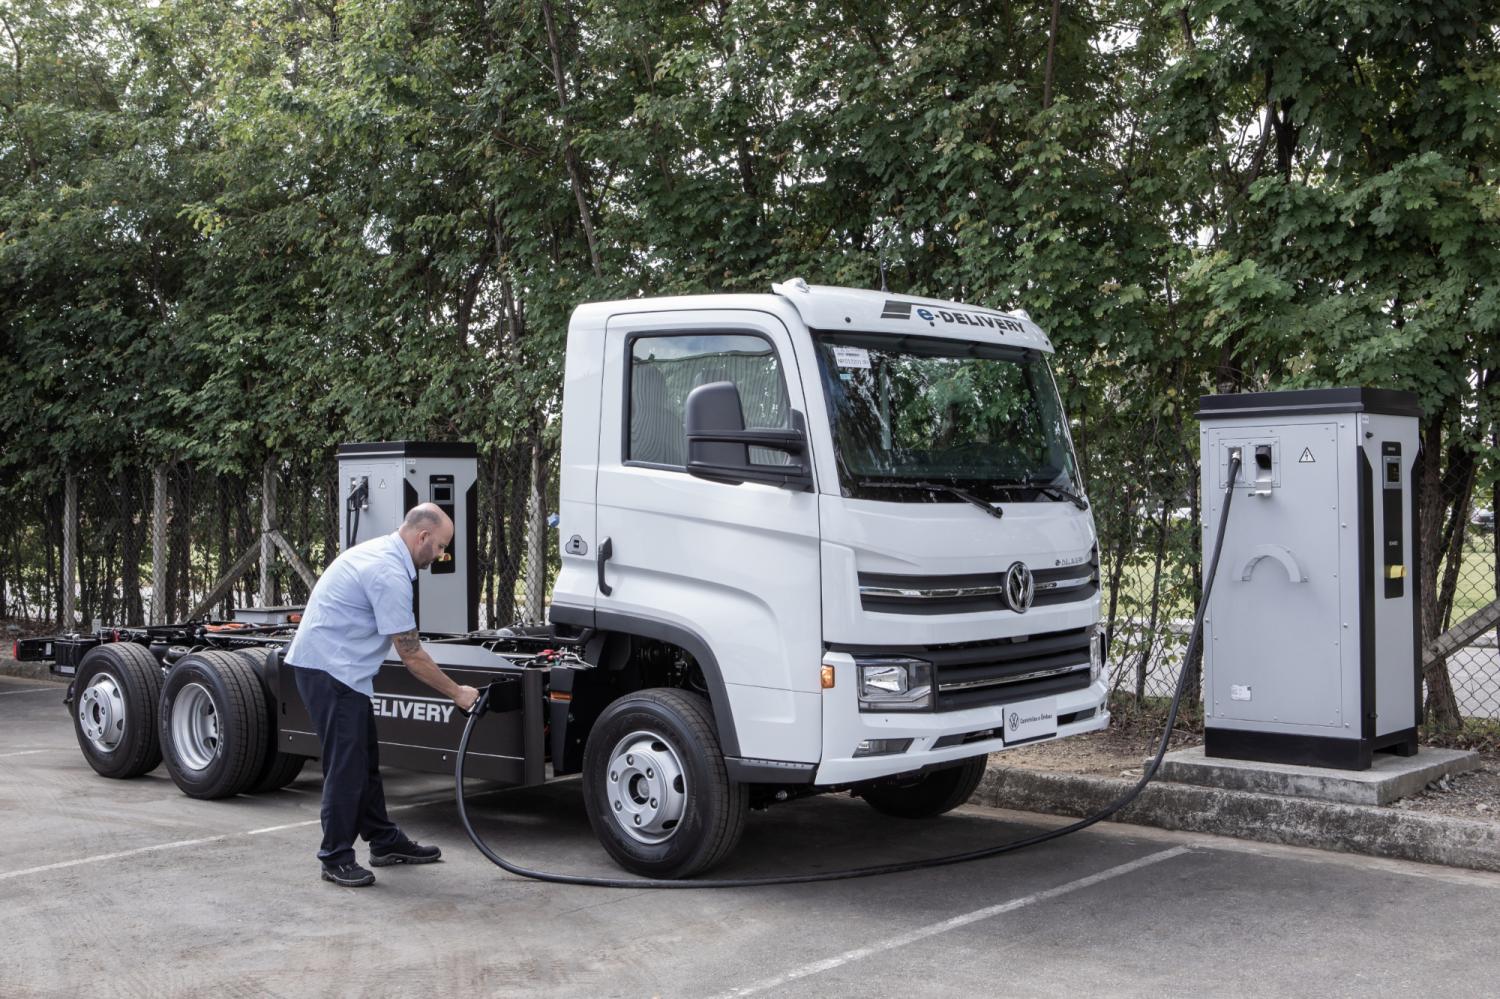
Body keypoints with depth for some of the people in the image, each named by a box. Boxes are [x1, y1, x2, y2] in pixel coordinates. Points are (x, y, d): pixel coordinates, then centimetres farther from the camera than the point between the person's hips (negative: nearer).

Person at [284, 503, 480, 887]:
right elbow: (411, 654, -19)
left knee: (365, 759, 14)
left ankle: (384, 841, 22)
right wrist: (457, 693, -9)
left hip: (339, 667, 11)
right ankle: (336, 858, 0)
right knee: (346, 764, -7)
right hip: (329, 668, -11)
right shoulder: (390, 573, -22)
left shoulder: (381, 552, 11)